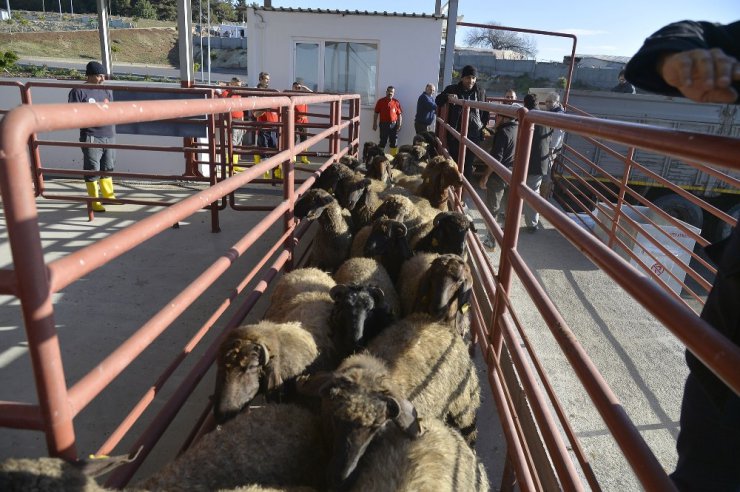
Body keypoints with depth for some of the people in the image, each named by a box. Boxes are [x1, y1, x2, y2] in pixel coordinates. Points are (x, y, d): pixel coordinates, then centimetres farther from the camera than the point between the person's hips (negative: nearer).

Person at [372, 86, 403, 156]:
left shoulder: (396, 102, 3)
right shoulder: (380, 101, 1)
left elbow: (399, 114, 3)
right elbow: (376, 113, 3)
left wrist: (399, 125, -5)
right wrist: (375, 124, -1)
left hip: (393, 124, 1)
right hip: (383, 124, -1)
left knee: (394, 142, 5)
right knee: (382, 142, 3)